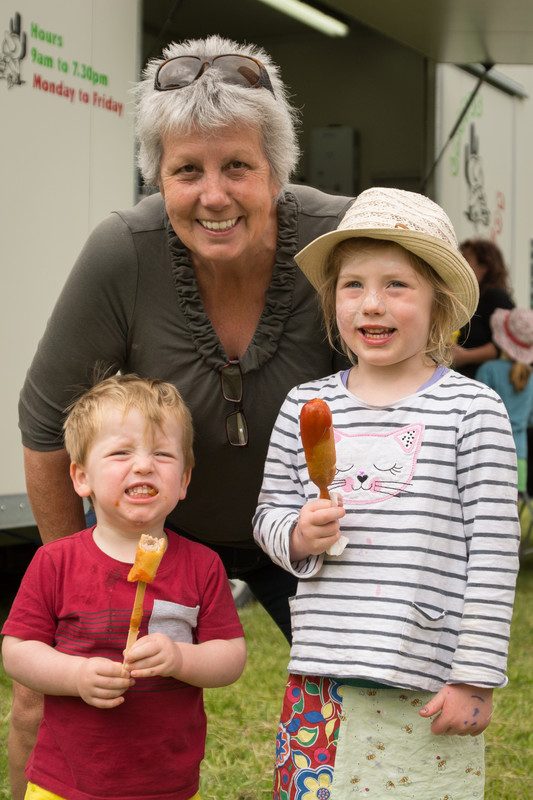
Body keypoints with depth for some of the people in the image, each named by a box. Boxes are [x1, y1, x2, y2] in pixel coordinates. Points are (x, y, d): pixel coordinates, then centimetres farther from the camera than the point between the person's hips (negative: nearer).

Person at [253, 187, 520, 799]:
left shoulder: (471, 410, -3)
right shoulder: (306, 407, 7)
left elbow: (493, 554, -4)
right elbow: (269, 513, 17)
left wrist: (475, 679, -6)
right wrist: (298, 536, -6)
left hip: (428, 691, -3)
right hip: (321, 683, 3)